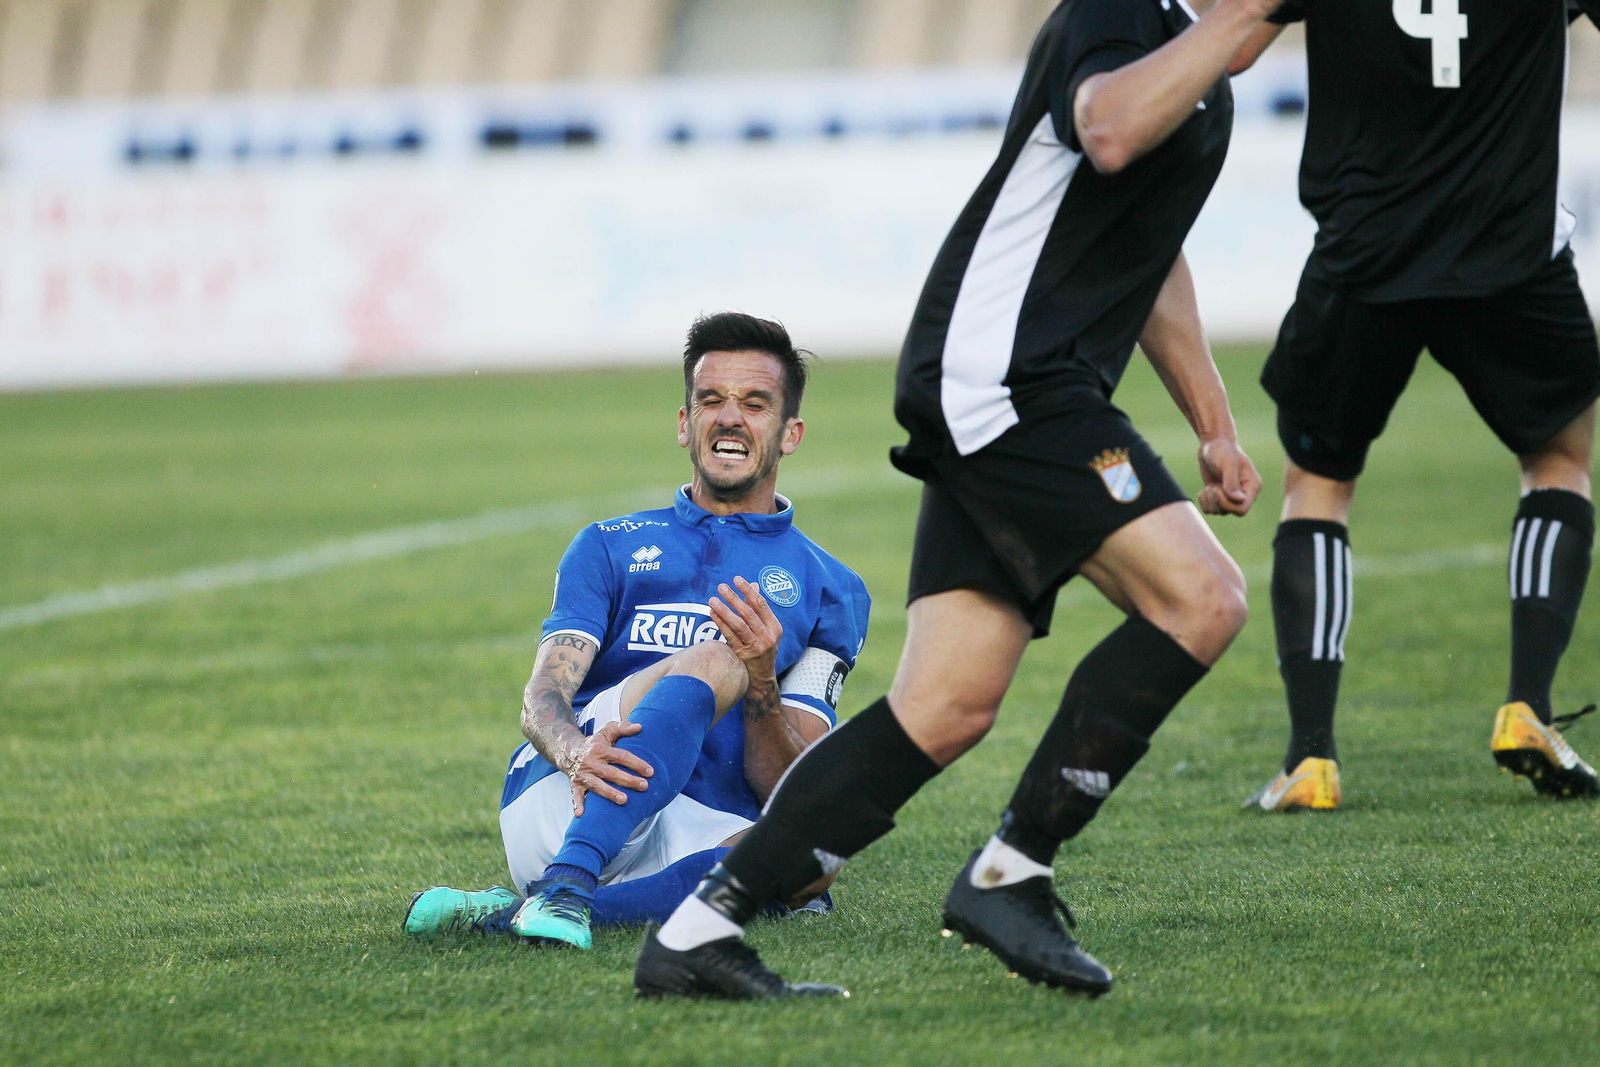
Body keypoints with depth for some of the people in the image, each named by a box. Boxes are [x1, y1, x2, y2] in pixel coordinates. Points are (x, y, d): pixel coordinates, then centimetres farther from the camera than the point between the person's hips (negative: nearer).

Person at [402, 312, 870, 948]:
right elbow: (542, 697, 3)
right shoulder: (609, 548, 20)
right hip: (558, 803, -1)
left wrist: (762, 684, -14)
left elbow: (788, 789, 7)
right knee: (712, 663, -28)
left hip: (699, 836, 1)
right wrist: (574, 751, -23)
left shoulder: (833, 592, 18)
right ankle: (565, 886, -46)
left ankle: (512, 913, -39)